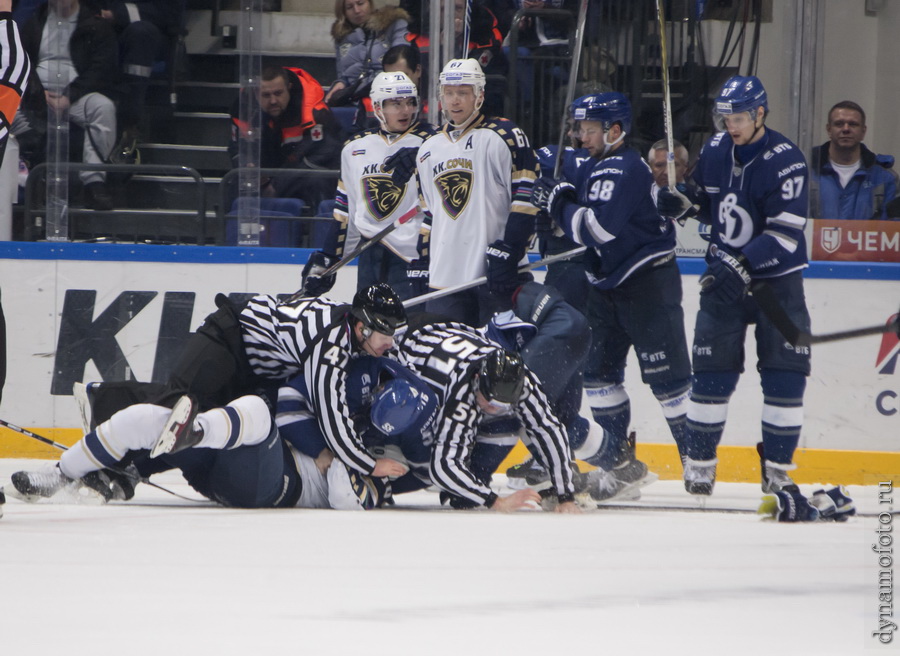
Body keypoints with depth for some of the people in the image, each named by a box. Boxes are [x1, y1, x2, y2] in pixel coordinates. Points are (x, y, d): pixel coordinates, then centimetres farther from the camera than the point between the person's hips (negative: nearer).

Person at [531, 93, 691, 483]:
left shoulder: (627, 169, -18)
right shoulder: (593, 168, 12)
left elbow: (599, 228, -26)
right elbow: (582, 227, 15)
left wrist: (558, 204, -16)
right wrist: (560, 197, -3)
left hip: (649, 283, -10)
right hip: (608, 286, 10)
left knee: (666, 375, -8)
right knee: (598, 370, 10)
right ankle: (618, 459, 19)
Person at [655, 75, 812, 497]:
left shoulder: (786, 161, -17)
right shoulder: (715, 150, 1)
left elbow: (785, 233, -22)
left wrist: (741, 265, -31)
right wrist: (683, 205, -5)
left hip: (776, 278, -3)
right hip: (724, 274, 3)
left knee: (785, 374, -5)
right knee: (713, 371, -1)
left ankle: (777, 468, 5)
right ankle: (698, 463, 8)